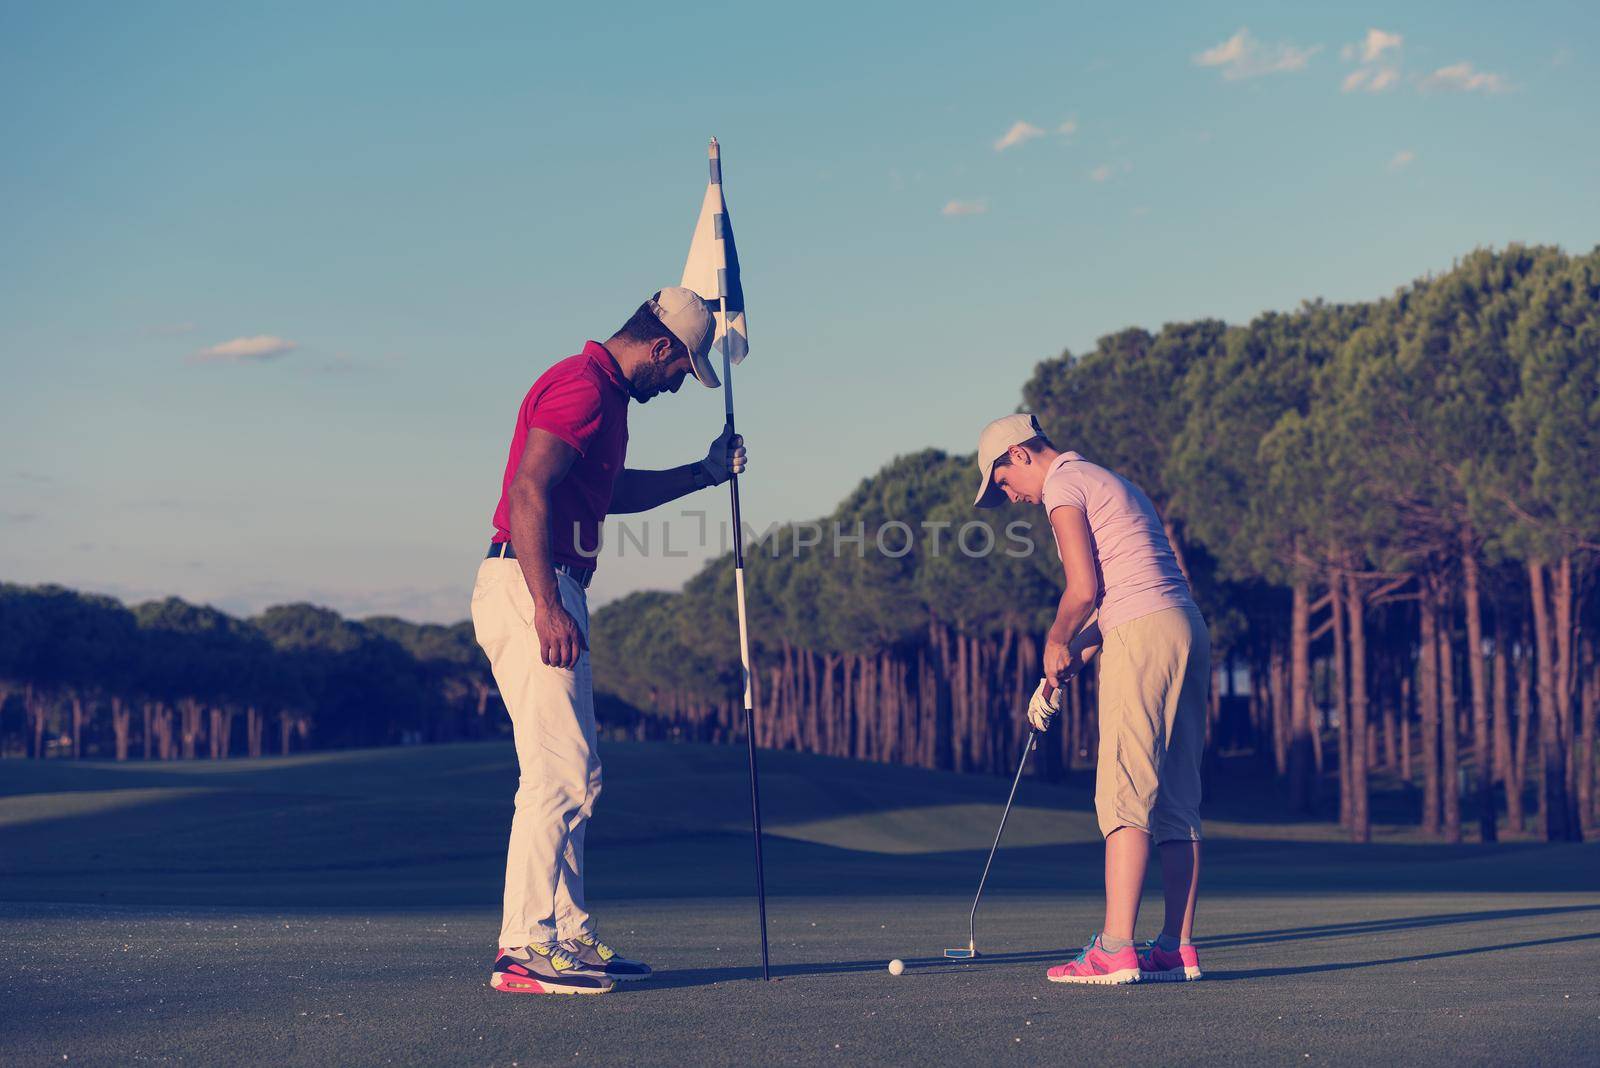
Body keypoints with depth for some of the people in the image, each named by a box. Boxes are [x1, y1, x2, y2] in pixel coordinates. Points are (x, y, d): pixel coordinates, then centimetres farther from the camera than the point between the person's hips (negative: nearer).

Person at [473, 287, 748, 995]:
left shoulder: (602, 392, 20)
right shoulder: (583, 385, -12)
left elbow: (611, 491, 36)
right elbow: (528, 492, -23)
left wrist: (705, 472, 32)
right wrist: (547, 606, -28)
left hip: (553, 592, 11)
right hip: (528, 589, -11)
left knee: (572, 776, 13)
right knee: (559, 773, -13)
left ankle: (567, 936, 17)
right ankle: (524, 949, -12)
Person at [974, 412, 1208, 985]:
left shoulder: (1063, 485, -1)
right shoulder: (1108, 483, 28)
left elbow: (1084, 590, -12)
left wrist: (1055, 645, 6)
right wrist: (1061, 673, 23)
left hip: (1143, 636, -10)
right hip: (1188, 629, 10)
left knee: (1126, 793, -12)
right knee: (1177, 797, 7)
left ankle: (1115, 949, -16)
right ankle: (1178, 948, 6)